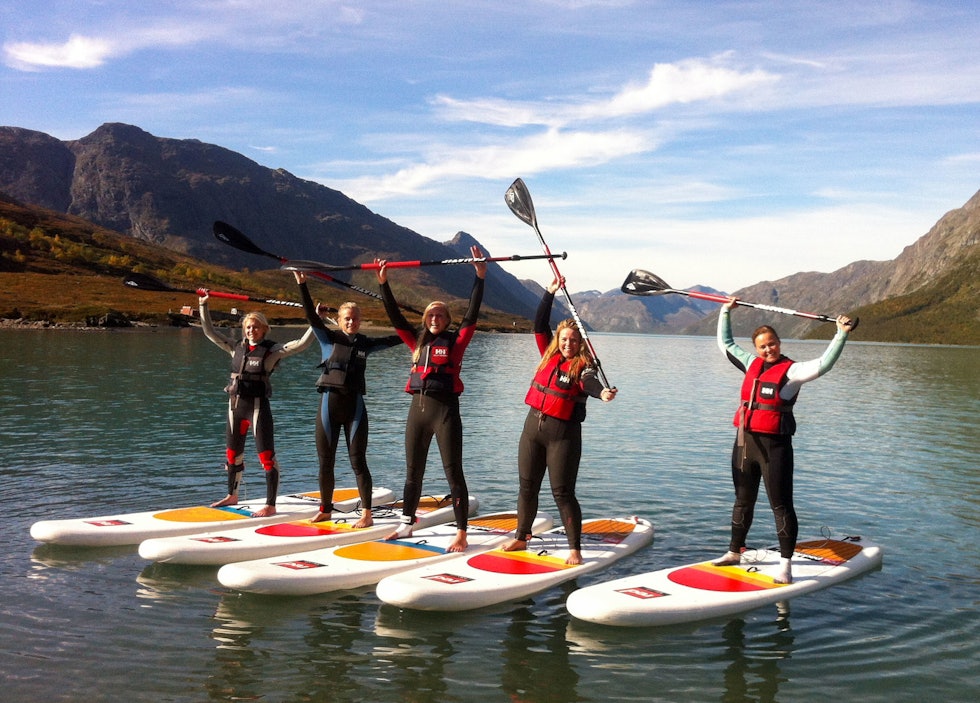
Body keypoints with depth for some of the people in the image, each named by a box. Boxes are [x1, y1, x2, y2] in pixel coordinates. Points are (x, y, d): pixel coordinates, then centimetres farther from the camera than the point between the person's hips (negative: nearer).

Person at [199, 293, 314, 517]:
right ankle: (232, 496, 38)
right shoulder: (236, 347, 10)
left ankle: (270, 505, -2)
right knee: (232, 453, 19)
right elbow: (210, 332, 17)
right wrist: (203, 306, 16)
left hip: (258, 406, -6)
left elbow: (301, 344, -15)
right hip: (236, 406, 6)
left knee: (266, 456, -7)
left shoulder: (272, 350, -5)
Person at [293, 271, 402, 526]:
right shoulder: (329, 338, 2)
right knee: (325, 462, 8)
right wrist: (302, 284, -17)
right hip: (329, 404, 0)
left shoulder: (366, 344, 8)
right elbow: (311, 315, -8)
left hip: (355, 406, 0)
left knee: (358, 462, -2)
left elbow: (393, 340, 15)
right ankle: (325, 510, 23)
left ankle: (367, 514, 2)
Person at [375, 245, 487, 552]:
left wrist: (480, 278, -16)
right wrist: (384, 284, 5)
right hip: (418, 408, 5)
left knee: (453, 472, -4)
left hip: (445, 409, -5)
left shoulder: (455, 341, 0)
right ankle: (406, 525, 27)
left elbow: (472, 314, -9)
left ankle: (461, 534, 0)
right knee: (413, 472, 14)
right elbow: (395, 316, 11)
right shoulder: (418, 341, 12)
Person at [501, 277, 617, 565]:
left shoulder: (582, 367, -8)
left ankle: (575, 549, 4)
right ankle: (520, 538, 30)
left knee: (563, 493, -5)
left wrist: (602, 392, -51)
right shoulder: (549, 355, 8)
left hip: (563, 434, -6)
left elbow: (590, 383, -28)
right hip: (533, 427, 6)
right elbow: (539, 325, 12)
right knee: (527, 487, 14)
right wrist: (550, 292, 7)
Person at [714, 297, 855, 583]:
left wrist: (841, 334, -28)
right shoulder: (751, 364, 11)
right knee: (743, 501, 18)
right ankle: (734, 552, 31)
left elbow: (823, 364, -22)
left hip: (775, 446, -7)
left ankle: (786, 564, 0)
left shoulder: (791, 370, -7)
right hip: (745, 442, 7)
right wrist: (726, 311, 24)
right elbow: (725, 344, 24)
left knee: (781, 505, -4)